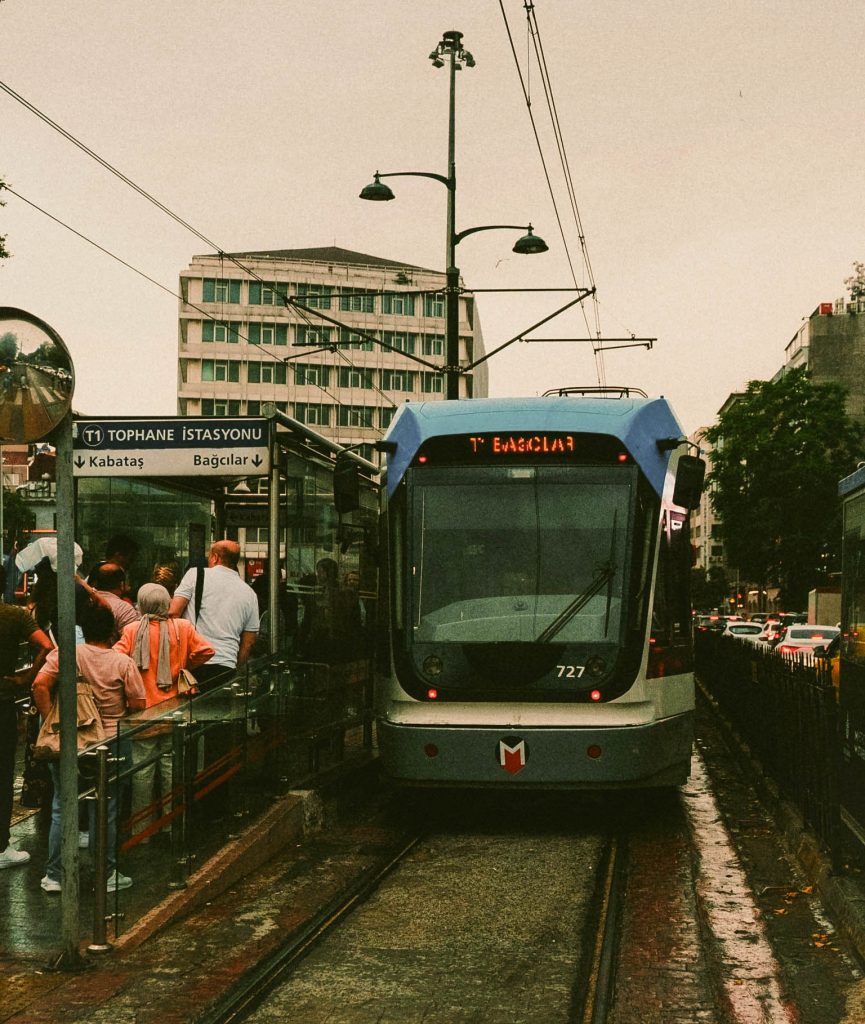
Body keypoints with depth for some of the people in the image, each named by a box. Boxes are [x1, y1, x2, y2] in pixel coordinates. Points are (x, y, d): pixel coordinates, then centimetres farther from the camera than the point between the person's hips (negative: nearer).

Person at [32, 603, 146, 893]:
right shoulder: (123, 663, -8)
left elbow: (40, 686, -16)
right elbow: (139, 705, -7)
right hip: (110, 743, -1)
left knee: (61, 809, 12)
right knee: (104, 811, 9)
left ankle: (53, 876, 15)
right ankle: (106, 875, 17)